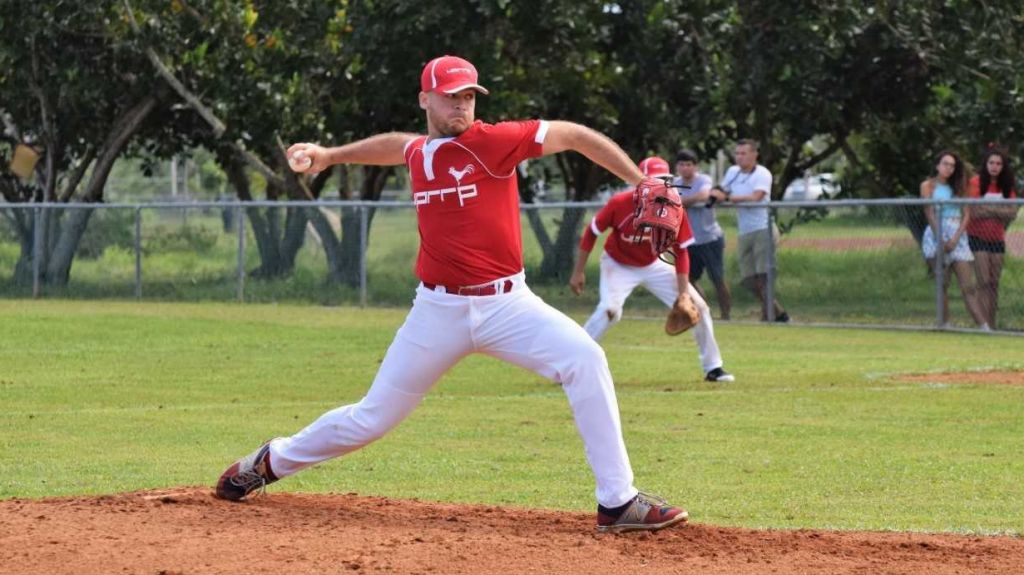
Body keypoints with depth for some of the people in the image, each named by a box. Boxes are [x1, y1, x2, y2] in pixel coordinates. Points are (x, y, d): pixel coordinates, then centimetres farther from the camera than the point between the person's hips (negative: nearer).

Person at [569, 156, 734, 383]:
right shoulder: (620, 204, -29)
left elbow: (680, 253, -11)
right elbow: (591, 234, -15)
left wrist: (683, 294, -16)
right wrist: (578, 272, -13)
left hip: (654, 265, 4)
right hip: (618, 265, -4)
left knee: (698, 307, -2)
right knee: (610, 309, -30)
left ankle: (712, 368, 14)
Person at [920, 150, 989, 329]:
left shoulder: (959, 186, 15)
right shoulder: (928, 185, 6)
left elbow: (966, 215, 7)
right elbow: (929, 213, -2)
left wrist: (955, 238, -8)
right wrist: (940, 239, -12)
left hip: (957, 236, 2)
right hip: (936, 234, -2)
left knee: (968, 287, -6)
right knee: (942, 284, -7)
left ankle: (984, 327, -15)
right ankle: (945, 324, -6)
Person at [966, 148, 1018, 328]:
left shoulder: (1006, 185, 5)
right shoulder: (976, 182, -9)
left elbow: (1012, 212, -4)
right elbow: (975, 211, -15)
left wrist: (988, 209, -15)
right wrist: (1000, 210, -11)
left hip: (997, 239, 5)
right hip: (978, 237, -5)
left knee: (994, 283, 5)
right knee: (984, 282, -10)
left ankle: (992, 325, 8)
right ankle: (985, 325, -14)